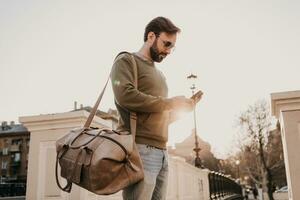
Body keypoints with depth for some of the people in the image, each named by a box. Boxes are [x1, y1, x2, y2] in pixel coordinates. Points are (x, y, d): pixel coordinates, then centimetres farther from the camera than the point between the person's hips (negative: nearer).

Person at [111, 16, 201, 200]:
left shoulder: (160, 75, 25)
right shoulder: (126, 61, 3)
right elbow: (125, 96, -17)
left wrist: (182, 109, 7)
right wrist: (171, 103, -9)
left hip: (162, 152, 8)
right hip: (139, 149, -7)